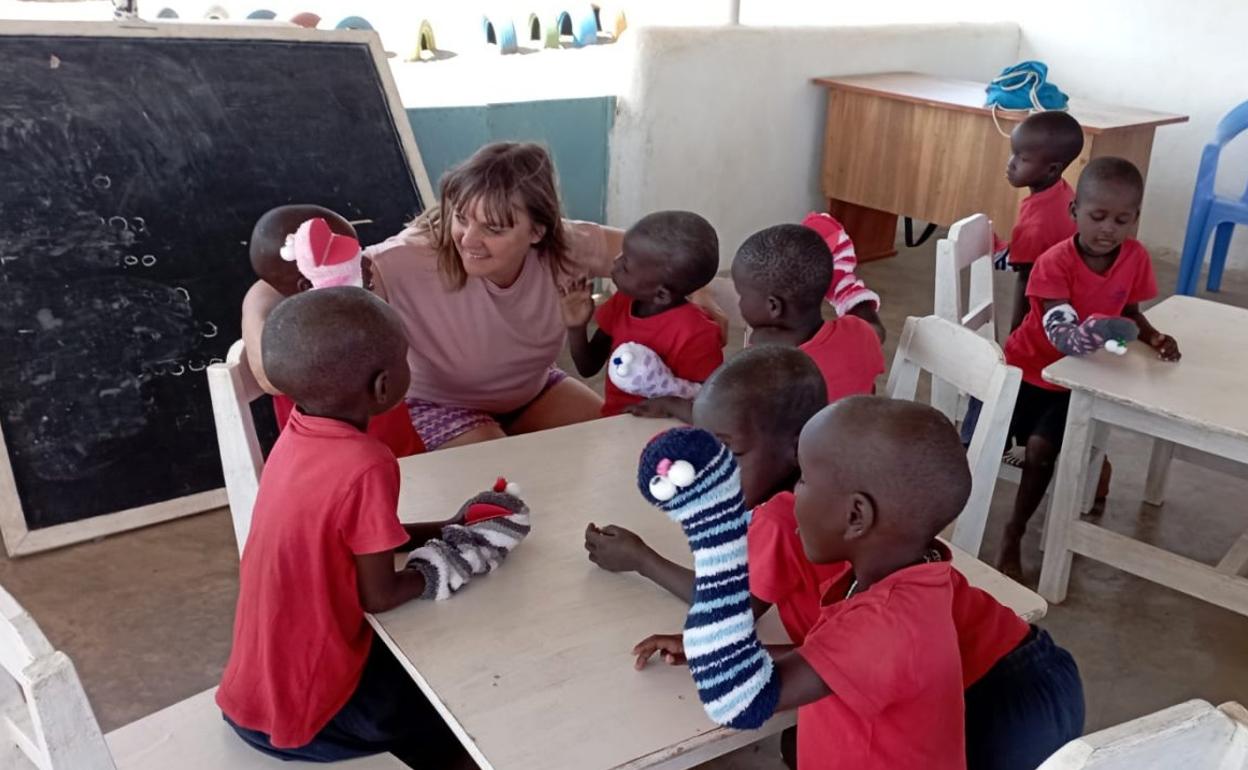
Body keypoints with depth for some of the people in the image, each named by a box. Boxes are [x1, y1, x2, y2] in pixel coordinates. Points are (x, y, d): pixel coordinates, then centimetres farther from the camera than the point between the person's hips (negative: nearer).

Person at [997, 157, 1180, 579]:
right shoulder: (1055, 261, -23)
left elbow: (1129, 311, 7)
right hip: (1028, 369, -2)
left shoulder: (1136, 259, -10)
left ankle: (1013, 538, 3)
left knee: (1040, 449, -16)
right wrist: (1085, 336, -54)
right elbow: (1059, 331, -32)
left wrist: (1153, 337, -13)